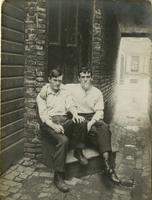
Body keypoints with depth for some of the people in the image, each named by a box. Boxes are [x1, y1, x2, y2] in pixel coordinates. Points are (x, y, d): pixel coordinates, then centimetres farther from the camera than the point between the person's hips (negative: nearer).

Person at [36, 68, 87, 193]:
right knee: (63, 140, -34)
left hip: (64, 121, 4)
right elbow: (43, 114, -3)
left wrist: (75, 114, -20)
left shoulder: (65, 93, 20)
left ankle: (78, 151, -11)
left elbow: (71, 106, 6)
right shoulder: (42, 95, 8)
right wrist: (53, 125, -23)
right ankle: (58, 177, -27)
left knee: (80, 121, -31)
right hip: (49, 122, -3)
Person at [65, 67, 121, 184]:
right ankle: (107, 166, -26)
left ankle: (107, 164, -40)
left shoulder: (97, 93, 10)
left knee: (104, 127, -31)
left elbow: (99, 112, 4)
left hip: (93, 118, 2)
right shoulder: (72, 88, 5)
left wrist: (92, 121, -16)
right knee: (95, 132, -32)